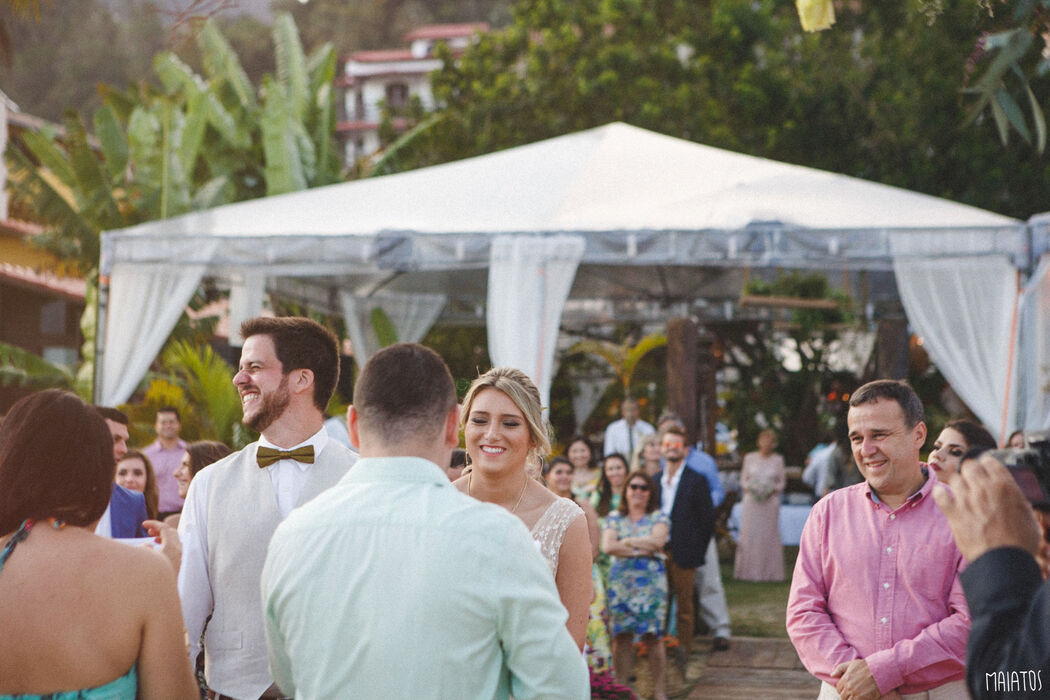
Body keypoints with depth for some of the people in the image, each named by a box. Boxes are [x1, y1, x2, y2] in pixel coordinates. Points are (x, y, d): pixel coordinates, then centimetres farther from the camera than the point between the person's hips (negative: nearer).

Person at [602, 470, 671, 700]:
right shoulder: (614, 517, 11)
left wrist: (627, 542, -4)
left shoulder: (658, 517, 8)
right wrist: (642, 548, -7)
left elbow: (657, 541, -11)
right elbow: (607, 546, -4)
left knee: (652, 636, -3)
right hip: (620, 581, 1)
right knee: (621, 636, -2)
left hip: (651, 581, -1)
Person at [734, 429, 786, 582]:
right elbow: (743, 479, 9)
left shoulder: (778, 459, 7)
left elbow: (782, 482, 9)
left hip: (770, 502, 0)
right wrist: (750, 488, -10)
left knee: (769, 535, -2)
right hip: (751, 501, 0)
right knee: (749, 534, -3)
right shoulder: (750, 458, 7)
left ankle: (769, 572, 2)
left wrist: (773, 490, -10)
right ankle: (748, 571, 2)